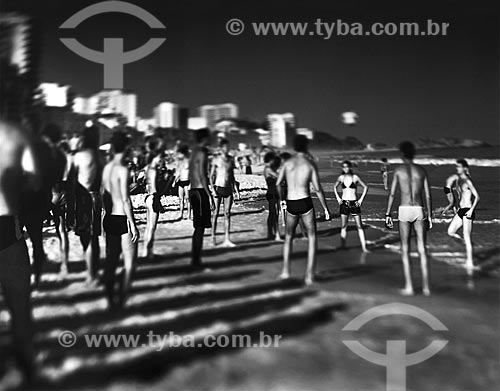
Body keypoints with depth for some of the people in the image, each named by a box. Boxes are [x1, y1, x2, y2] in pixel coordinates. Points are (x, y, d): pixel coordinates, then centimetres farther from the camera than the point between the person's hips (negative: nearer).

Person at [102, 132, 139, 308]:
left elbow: (104, 195, 13)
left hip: (109, 218, 8)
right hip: (123, 219, -8)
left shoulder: (107, 167, 7)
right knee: (130, 261, 2)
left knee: (111, 259, 13)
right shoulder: (123, 169, -15)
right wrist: (132, 224, -16)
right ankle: (121, 299, 2)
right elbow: (125, 200, -19)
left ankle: (110, 298, 20)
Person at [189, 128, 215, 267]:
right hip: (200, 191, -9)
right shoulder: (202, 153, -11)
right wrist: (210, 196, -18)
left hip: (193, 190, 9)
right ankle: (196, 260, -3)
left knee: (198, 227, 13)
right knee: (200, 227, -6)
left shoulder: (194, 152, 17)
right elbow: (202, 176, -18)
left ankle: (195, 259, 17)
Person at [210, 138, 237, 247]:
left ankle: (226, 239, 0)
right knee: (216, 213, 1)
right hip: (218, 187, -4)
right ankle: (213, 236, 13)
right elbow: (211, 176, -1)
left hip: (228, 189, 4)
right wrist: (213, 189, -10)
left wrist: (233, 187, 12)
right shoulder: (216, 159, -3)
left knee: (227, 214, 0)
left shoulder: (231, 159, 9)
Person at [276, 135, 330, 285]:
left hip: (291, 204, 3)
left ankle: (286, 271, 21)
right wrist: (325, 208, 1)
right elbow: (318, 189, -6)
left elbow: (278, 184, 8)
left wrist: (282, 198, 26)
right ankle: (309, 274, -1)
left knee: (288, 237, 21)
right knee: (312, 238, 6)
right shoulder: (310, 164, -4)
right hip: (305, 202, -3)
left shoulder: (288, 163, 4)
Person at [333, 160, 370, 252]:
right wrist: (337, 197, 9)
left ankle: (364, 247, -2)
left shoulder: (355, 177, -4)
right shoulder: (341, 177, 3)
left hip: (354, 203, -2)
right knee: (343, 226, 6)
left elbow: (365, 187, 4)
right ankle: (342, 246, 12)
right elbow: (335, 187, 21)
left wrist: (361, 199, -2)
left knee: (359, 226, -3)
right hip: (344, 203, 2)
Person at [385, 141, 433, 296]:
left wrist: (388, 214, 3)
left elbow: (392, 194, -1)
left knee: (405, 249, 5)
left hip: (404, 210, -2)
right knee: (422, 249, 5)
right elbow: (428, 196, 6)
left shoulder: (399, 170, 2)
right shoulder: (421, 170, 8)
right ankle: (426, 286, 5)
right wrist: (430, 216, 11)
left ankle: (409, 286, 2)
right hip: (419, 210, 2)